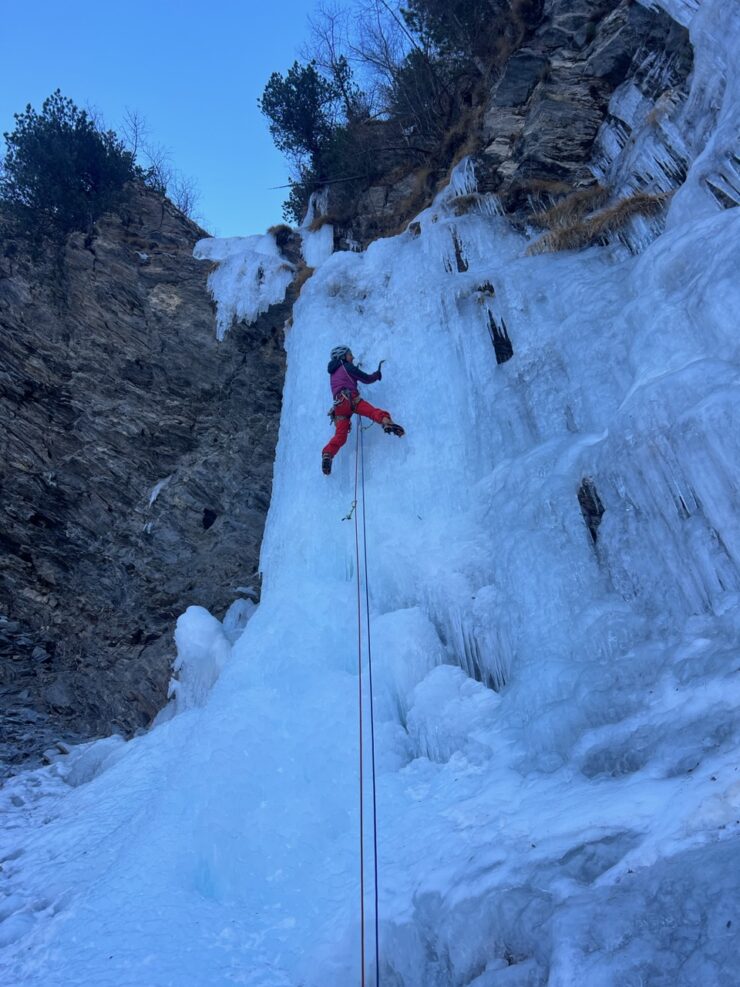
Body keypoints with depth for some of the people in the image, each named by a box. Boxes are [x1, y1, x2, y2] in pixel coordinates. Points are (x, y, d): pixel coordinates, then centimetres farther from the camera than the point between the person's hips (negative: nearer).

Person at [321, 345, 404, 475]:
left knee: (340, 435, -5)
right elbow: (367, 379, 12)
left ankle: (327, 454, -25)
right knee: (372, 411, -20)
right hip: (350, 398, -5)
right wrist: (378, 373, 29)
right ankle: (385, 421, -49)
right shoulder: (347, 367, 12)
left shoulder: (333, 374, 32)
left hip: (338, 404, 5)